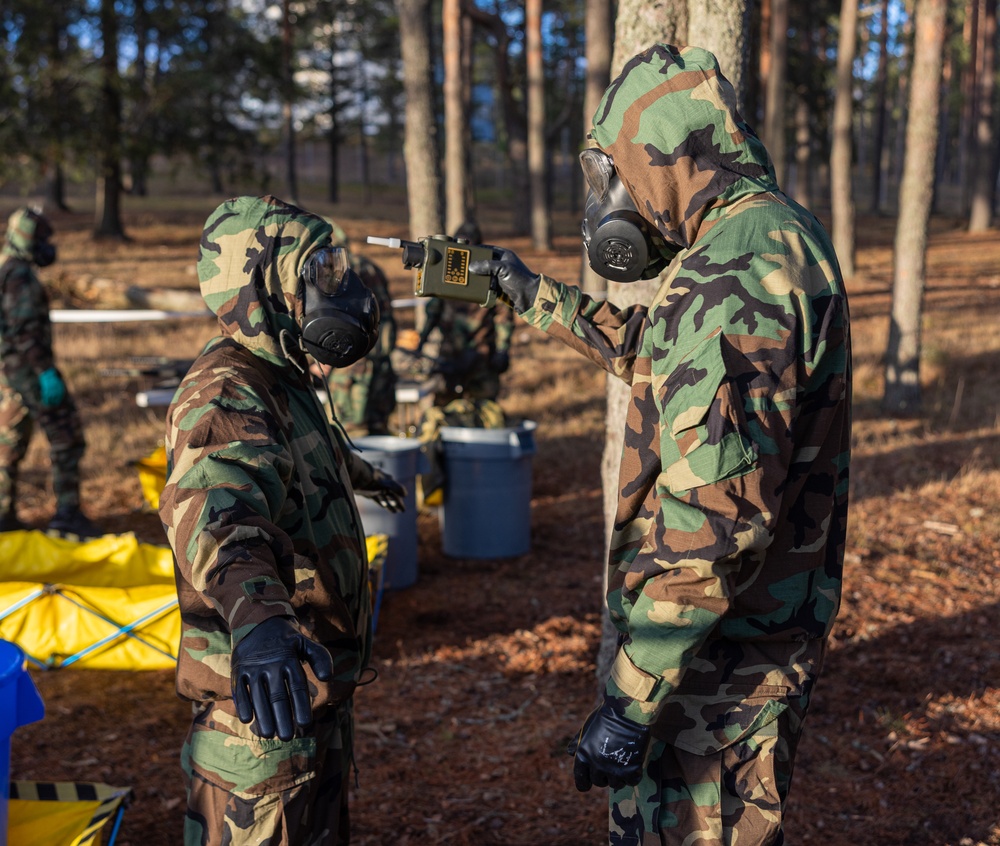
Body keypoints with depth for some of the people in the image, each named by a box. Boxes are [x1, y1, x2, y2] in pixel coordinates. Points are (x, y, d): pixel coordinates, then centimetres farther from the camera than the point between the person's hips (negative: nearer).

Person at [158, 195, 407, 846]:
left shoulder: (283, 382, 9)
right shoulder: (225, 391, -23)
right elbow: (213, 505, -46)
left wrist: (367, 476, 55)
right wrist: (254, 612, -65)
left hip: (320, 690, 10)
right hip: (266, 700, -10)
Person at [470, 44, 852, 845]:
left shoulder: (734, 276, -26)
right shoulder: (779, 237, 8)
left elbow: (714, 517, -31)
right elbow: (653, 351, 26)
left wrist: (630, 700, -28)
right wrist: (537, 295, 31)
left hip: (722, 648, -10)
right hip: (770, 621, 10)